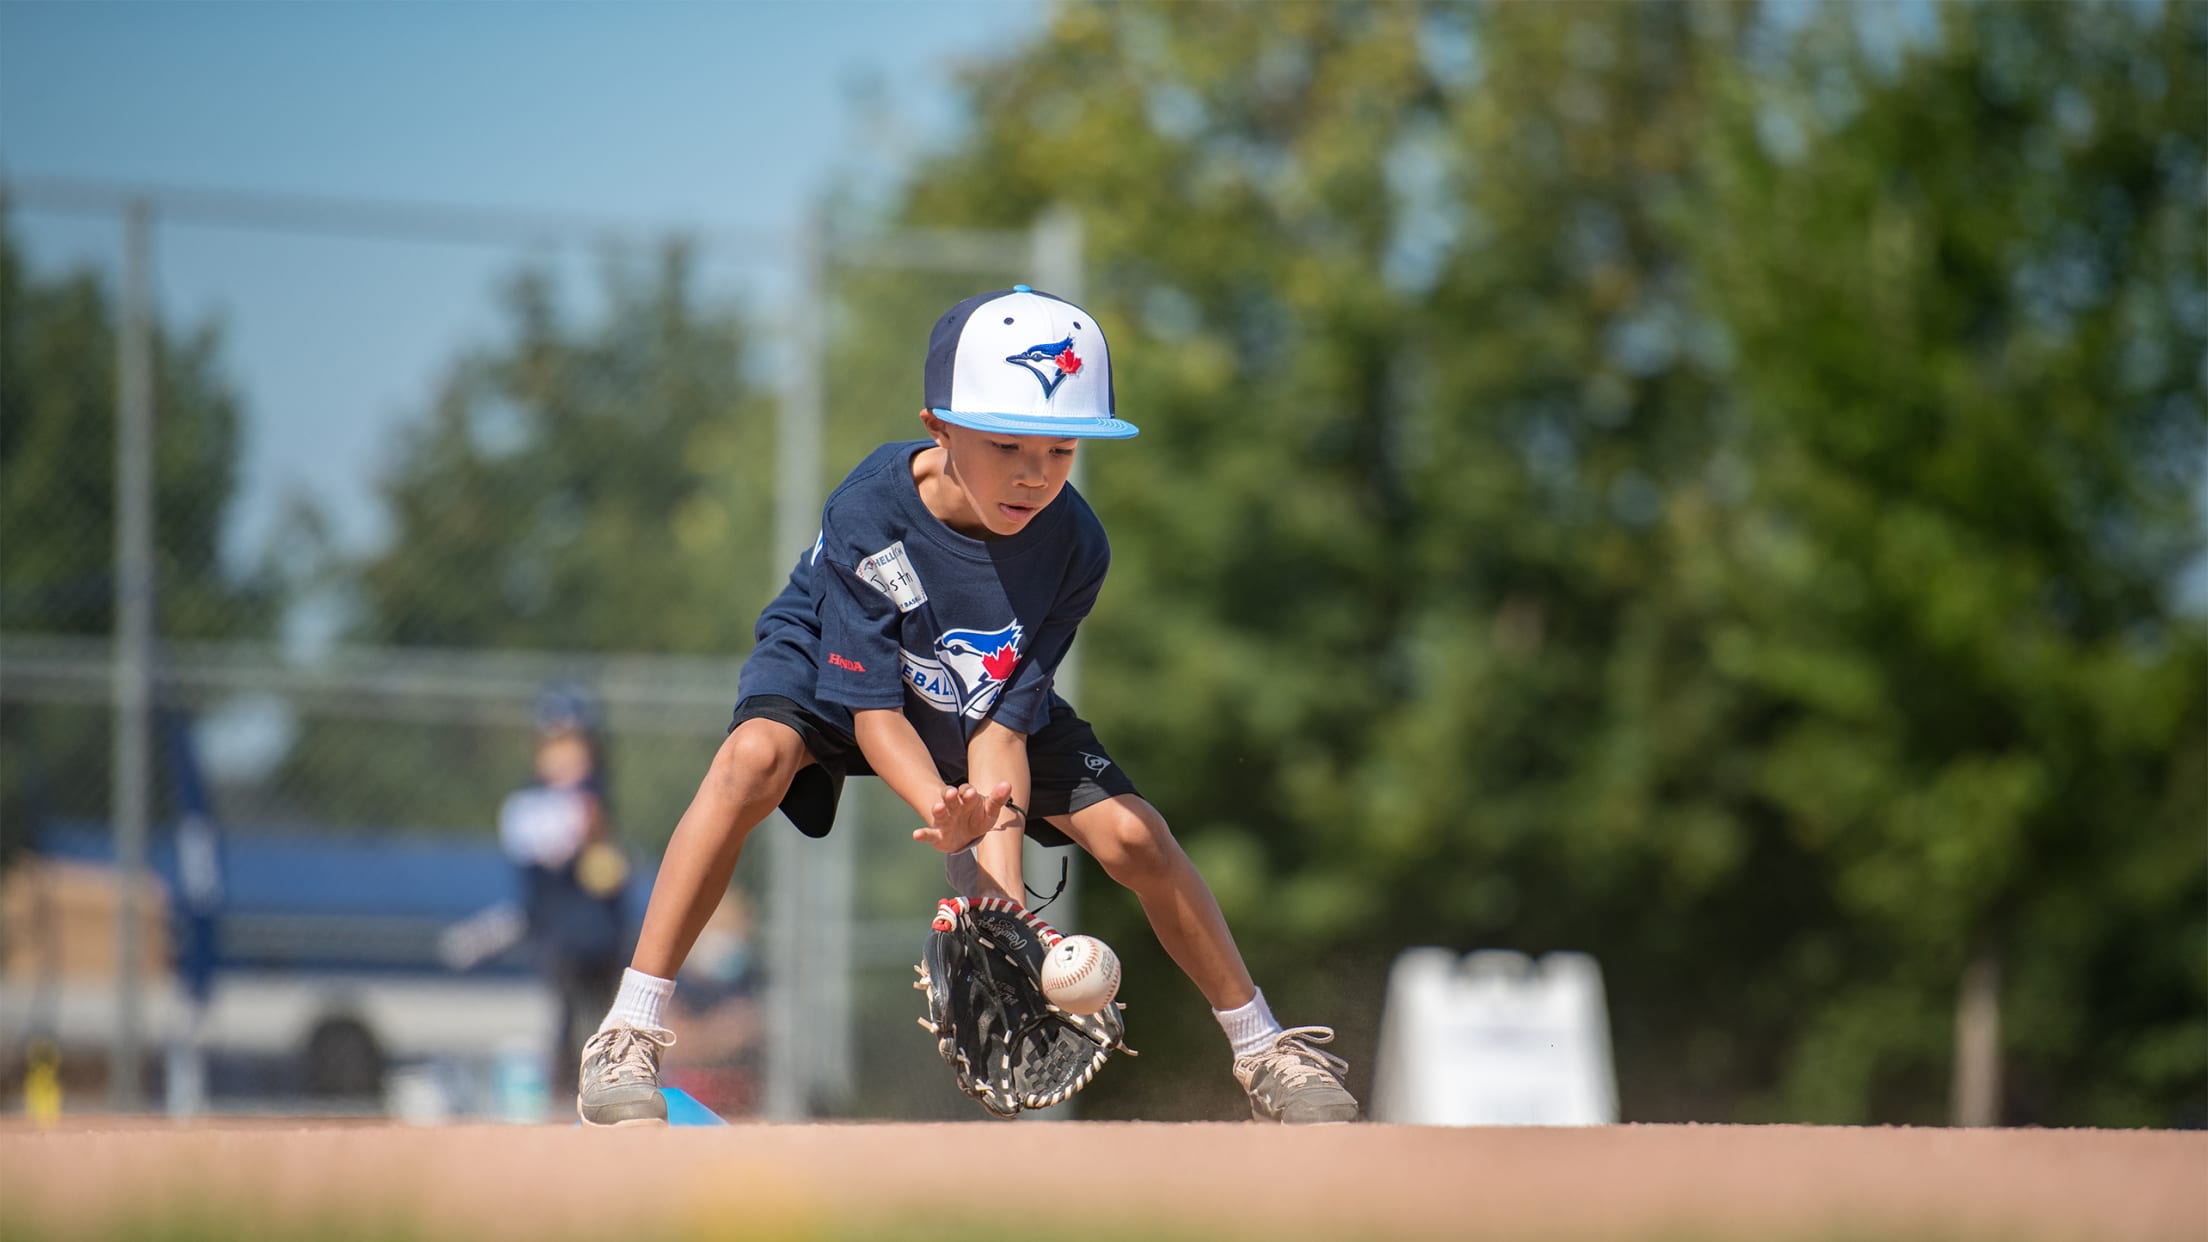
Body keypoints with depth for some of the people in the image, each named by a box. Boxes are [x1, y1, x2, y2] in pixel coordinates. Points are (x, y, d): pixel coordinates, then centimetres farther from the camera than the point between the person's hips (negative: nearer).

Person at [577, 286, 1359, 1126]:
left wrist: (999, 873, -37)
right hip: (832, 671, -3)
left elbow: (1002, 725, -23)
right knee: (755, 756, -36)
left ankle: (1264, 1050, 11)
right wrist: (942, 810, -49)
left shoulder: (1073, 547, -27)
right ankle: (626, 1039, -30)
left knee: (1133, 835, -13)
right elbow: (874, 710, -30)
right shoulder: (868, 515, -35)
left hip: (983, 701, 3)